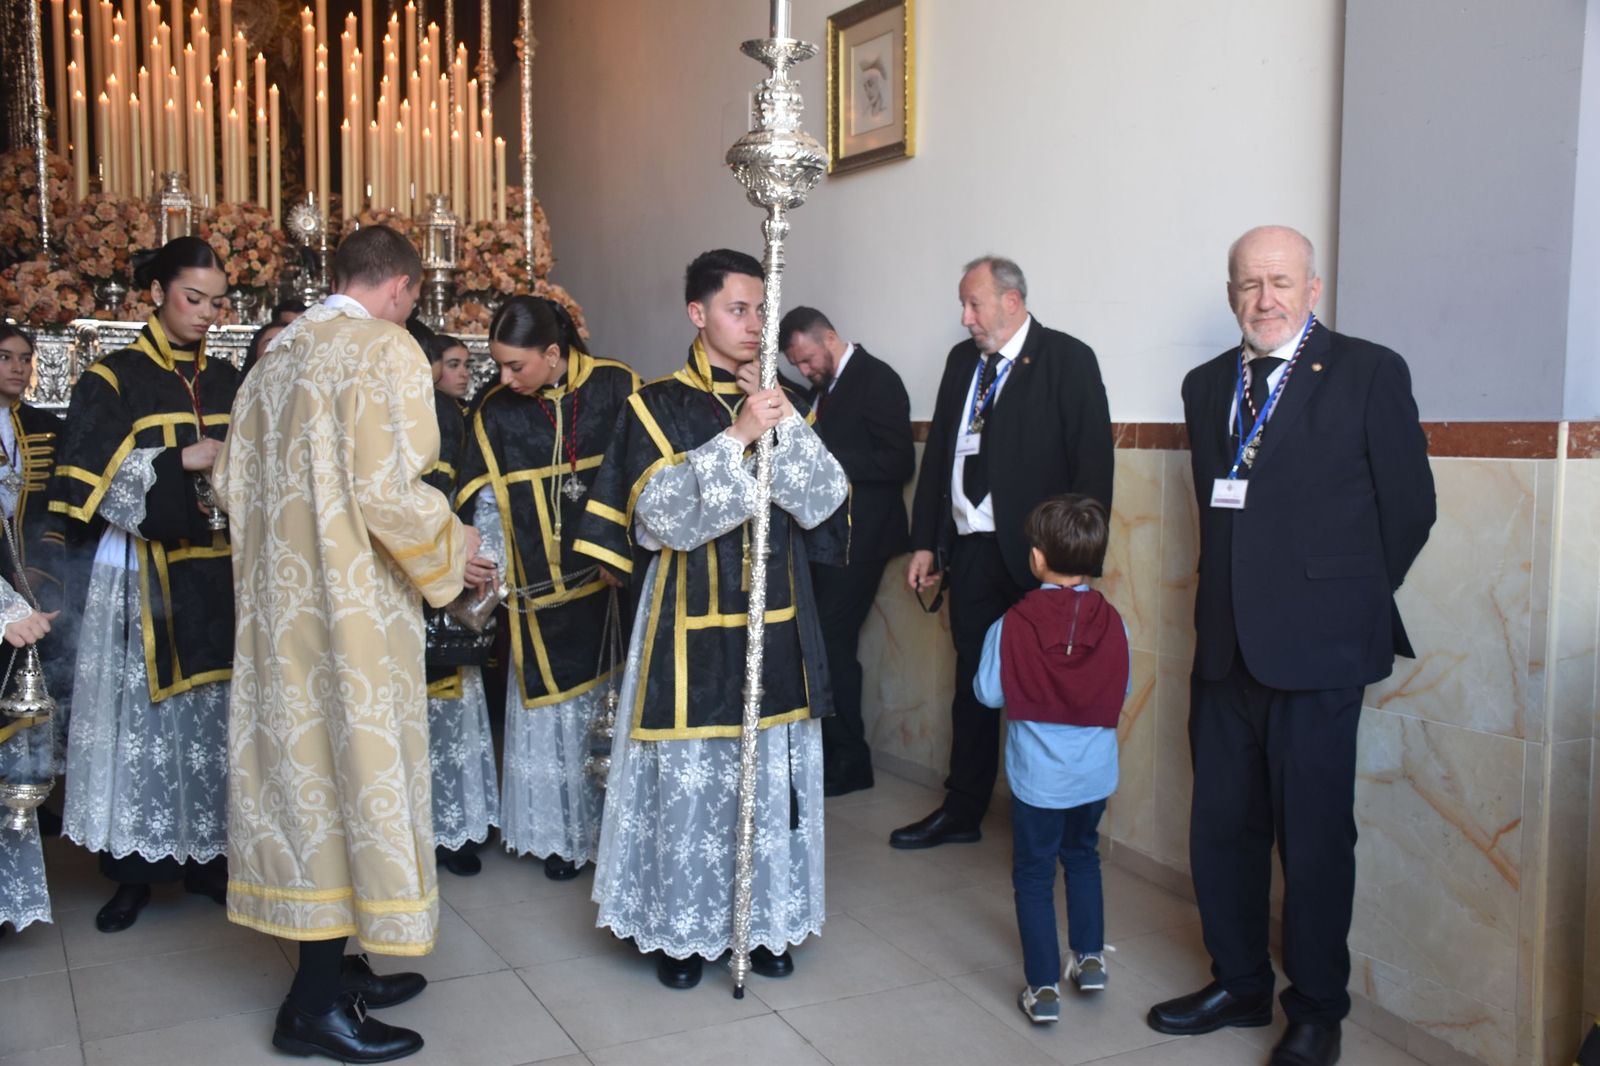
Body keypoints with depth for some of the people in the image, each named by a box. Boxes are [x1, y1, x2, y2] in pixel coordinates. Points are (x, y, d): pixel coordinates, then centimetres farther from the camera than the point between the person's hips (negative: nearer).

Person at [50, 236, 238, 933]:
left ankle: (207, 854, 18)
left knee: (214, 713, 7)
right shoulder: (113, 381, -1)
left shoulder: (227, 381, 12)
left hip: (218, 572, 4)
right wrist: (179, 464, -17)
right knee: (139, 715, 0)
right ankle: (135, 868, 11)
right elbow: (83, 478, -10)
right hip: (140, 575, -4)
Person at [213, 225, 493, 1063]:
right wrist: (449, 546, -4)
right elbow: (387, 487, -21)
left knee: (301, 753, 13)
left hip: (279, 600, 8)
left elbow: (232, 481, 14)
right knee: (354, 760, -1)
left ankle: (330, 964, 25)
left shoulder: (281, 353, 11)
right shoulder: (382, 348, -12)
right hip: (350, 606, -8)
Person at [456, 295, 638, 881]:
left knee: (617, 704, 6)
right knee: (552, 710, 8)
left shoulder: (617, 389, -8)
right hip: (543, 596, 1)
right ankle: (561, 832, 23)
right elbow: (486, 507, 2)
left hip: (615, 583, -1)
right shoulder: (495, 413, -2)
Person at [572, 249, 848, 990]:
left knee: (772, 768, 8)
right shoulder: (658, 405, -2)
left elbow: (824, 500, -3)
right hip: (691, 623, -3)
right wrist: (736, 436, -19)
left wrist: (782, 420, -14)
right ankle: (681, 927, 20)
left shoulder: (784, 401, 9)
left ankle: (765, 919, 25)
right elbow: (663, 516, -14)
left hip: (777, 621, 4)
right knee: (688, 770, 3)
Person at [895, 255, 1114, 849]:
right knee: (973, 686, 14)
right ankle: (962, 811, 27)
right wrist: (925, 543, 11)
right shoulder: (962, 360, 13)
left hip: (1036, 557, -5)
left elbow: (1092, 464, -10)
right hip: (970, 551, 6)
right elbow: (937, 453, 15)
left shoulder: (1068, 360, -6)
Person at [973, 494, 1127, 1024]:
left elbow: (988, 692, -9)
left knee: (1033, 874, 9)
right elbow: (1123, 691, 3)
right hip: (1096, 772, 3)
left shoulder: (1011, 626, -16)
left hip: (1037, 776, -3)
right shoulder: (1112, 623, -8)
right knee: (1082, 856, 26)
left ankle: (1043, 987, 11)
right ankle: (1090, 958, 33)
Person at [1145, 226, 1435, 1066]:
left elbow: (1406, 509, -1)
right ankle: (1240, 985, 33)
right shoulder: (1207, 385, 12)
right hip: (1225, 644, 5)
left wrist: (1345, 601, 5)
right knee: (1221, 829, 14)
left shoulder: (1370, 373, -4)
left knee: (1314, 838, 5)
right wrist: (1233, 597, 11)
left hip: (1316, 649, -5)